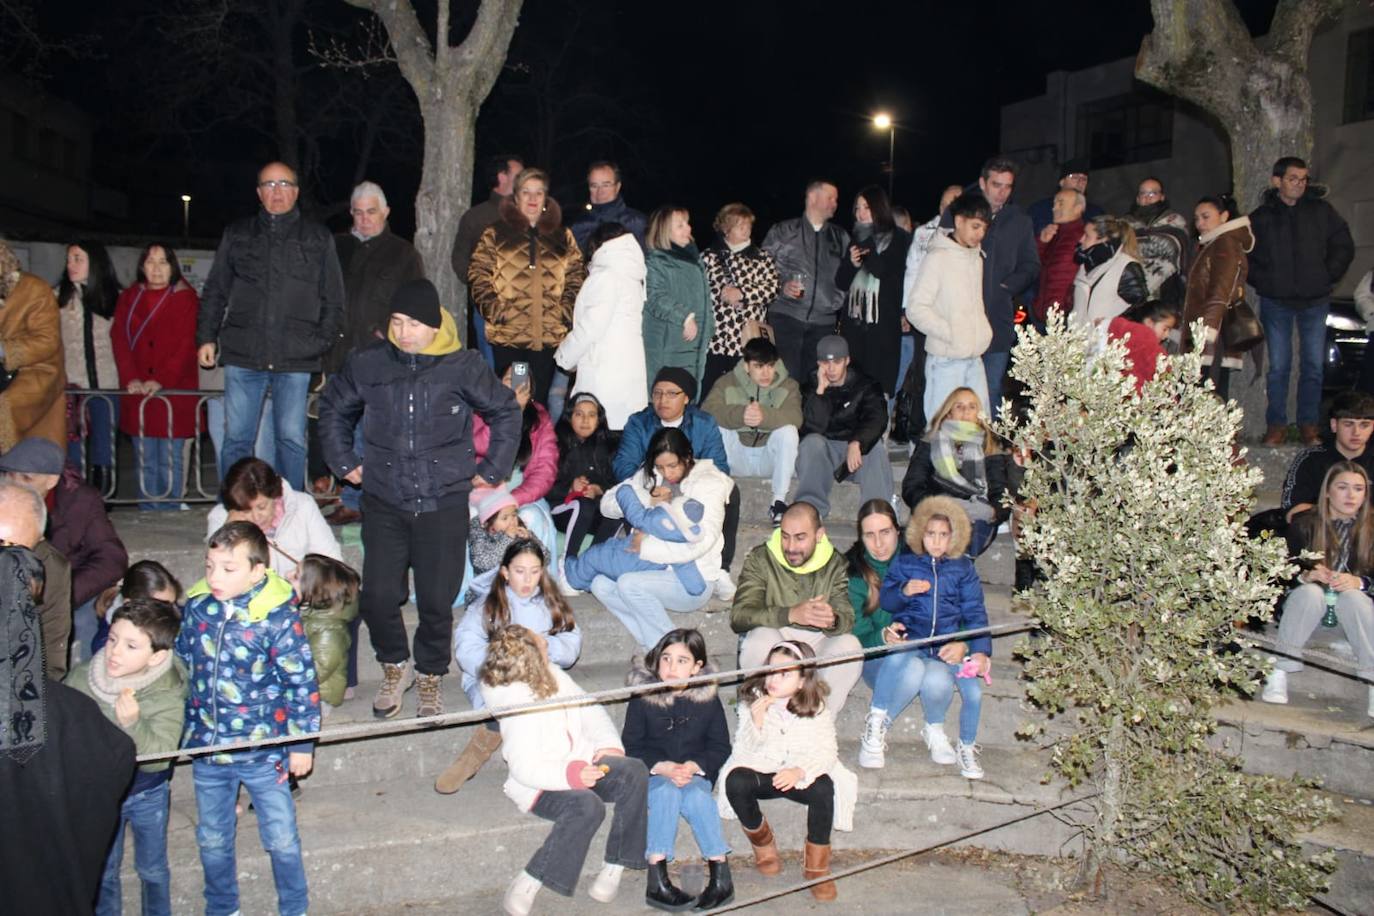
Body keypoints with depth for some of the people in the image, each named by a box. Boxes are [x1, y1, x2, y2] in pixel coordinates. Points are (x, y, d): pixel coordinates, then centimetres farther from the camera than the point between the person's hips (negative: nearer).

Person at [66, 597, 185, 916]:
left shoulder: (168, 697, -26)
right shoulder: (80, 677, -17)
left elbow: (160, 757, -34)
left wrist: (133, 724, -47)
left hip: (148, 795, -2)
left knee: (152, 869, 19)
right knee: (102, 871, 20)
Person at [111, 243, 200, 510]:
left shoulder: (185, 298, 4)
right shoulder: (128, 298, 14)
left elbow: (186, 344, -5)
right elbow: (119, 339, 6)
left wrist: (162, 380, -15)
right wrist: (130, 378, -9)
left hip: (175, 390, -3)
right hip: (138, 392, 3)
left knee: (171, 459, -4)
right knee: (145, 460, 3)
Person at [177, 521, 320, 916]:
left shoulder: (279, 618, -19)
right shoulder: (196, 607, -6)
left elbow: (302, 683, -12)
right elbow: (181, 664, 10)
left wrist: (302, 744, -8)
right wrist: (184, 727, 16)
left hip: (263, 752, -4)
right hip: (205, 749, 4)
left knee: (281, 839, 11)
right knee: (212, 840, 21)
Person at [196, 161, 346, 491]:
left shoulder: (319, 238, 10)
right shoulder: (237, 234, 14)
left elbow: (333, 299, 9)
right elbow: (214, 292, 16)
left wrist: (323, 343, -1)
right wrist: (206, 337, 7)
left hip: (296, 358, -1)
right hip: (243, 355, 2)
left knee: (291, 439, 2)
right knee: (236, 438, 4)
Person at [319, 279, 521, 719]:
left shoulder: (463, 366, -5)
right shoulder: (367, 363, 0)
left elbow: (506, 413, 9)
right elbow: (333, 409, 19)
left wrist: (490, 471, 8)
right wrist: (345, 464, 14)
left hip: (445, 504, -1)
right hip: (384, 503, 2)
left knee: (437, 600, 4)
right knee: (378, 596, 0)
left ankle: (430, 676, 30)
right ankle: (395, 666, 29)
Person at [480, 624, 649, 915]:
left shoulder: (552, 675, 1)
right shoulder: (517, 707, -21)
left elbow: (590, 708, 11)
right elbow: (524, 770, -24)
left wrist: (607, 742, -5)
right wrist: (571, 774, -36)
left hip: (582, 767, 7)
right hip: (540, 786, -7)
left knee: (634, 772, -19)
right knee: (587, 806, -36)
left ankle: (613, 869, -15)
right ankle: (524, 887, -24)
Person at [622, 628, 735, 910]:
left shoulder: (708, 700, 1)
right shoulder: (642, 699, -3)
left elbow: (720, 747, 2)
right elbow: (631, 746, -4)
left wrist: (693, 766, -16)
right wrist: (663, 768, -19)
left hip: (696, 774, 1)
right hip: (653, 775, 0)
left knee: (697, 797, -31)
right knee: (667, 793, -32)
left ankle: (721, 873, -24)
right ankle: (657, 878, -31)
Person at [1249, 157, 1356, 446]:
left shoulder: (1322, 211, 4)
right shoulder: (1261, 217, 2)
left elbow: (1343, 246, 9)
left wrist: (1328, 276, 1)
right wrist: (1261, 281, -2)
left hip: (1315, 301, 1)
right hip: (1275, 302, -1)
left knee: (1313, 365, 3)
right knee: (1278, 366, 1)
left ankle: (1309, 423, 13)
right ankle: (1276, 423, 10)